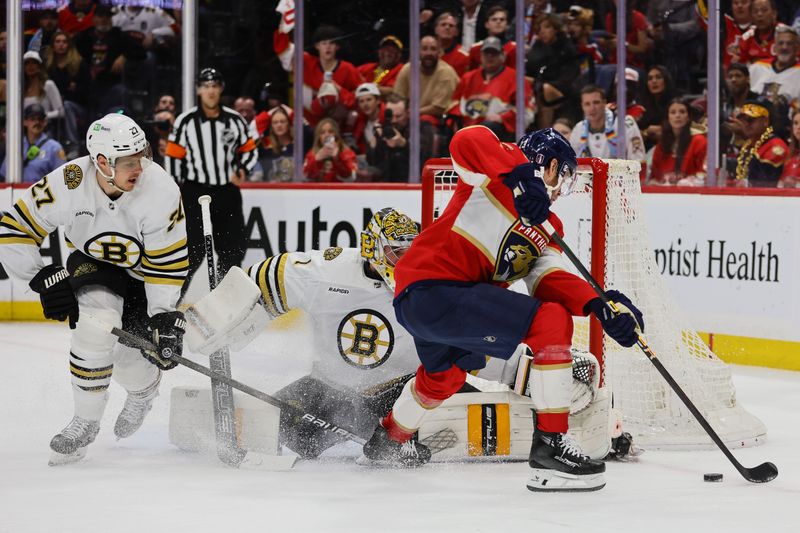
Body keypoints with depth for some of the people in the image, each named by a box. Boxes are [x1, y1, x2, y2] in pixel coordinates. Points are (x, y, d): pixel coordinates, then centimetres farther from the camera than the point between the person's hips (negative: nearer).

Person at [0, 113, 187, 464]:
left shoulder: (160, 191, -30)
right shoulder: (67, 184, -28)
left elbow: (168, 264, -22)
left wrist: (165, 320, -24)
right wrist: (44, 278, -22)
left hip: (143, 273, -1)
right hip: (92, 264, 1)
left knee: (130, 364, -11)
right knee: (97, 324, -28)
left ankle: (144, 388, 31)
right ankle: (85, 422, -7)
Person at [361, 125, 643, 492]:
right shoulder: (505, 164, -3)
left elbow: (549, 279, 6)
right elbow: (467, 140, -23)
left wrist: (598, 305, -11)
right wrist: (520, 176, -35)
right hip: (432, 288, -11)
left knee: (446, 375, 39)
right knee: (552, 321, -18)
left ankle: (390, 439, 66)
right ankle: (549, 444, -17)